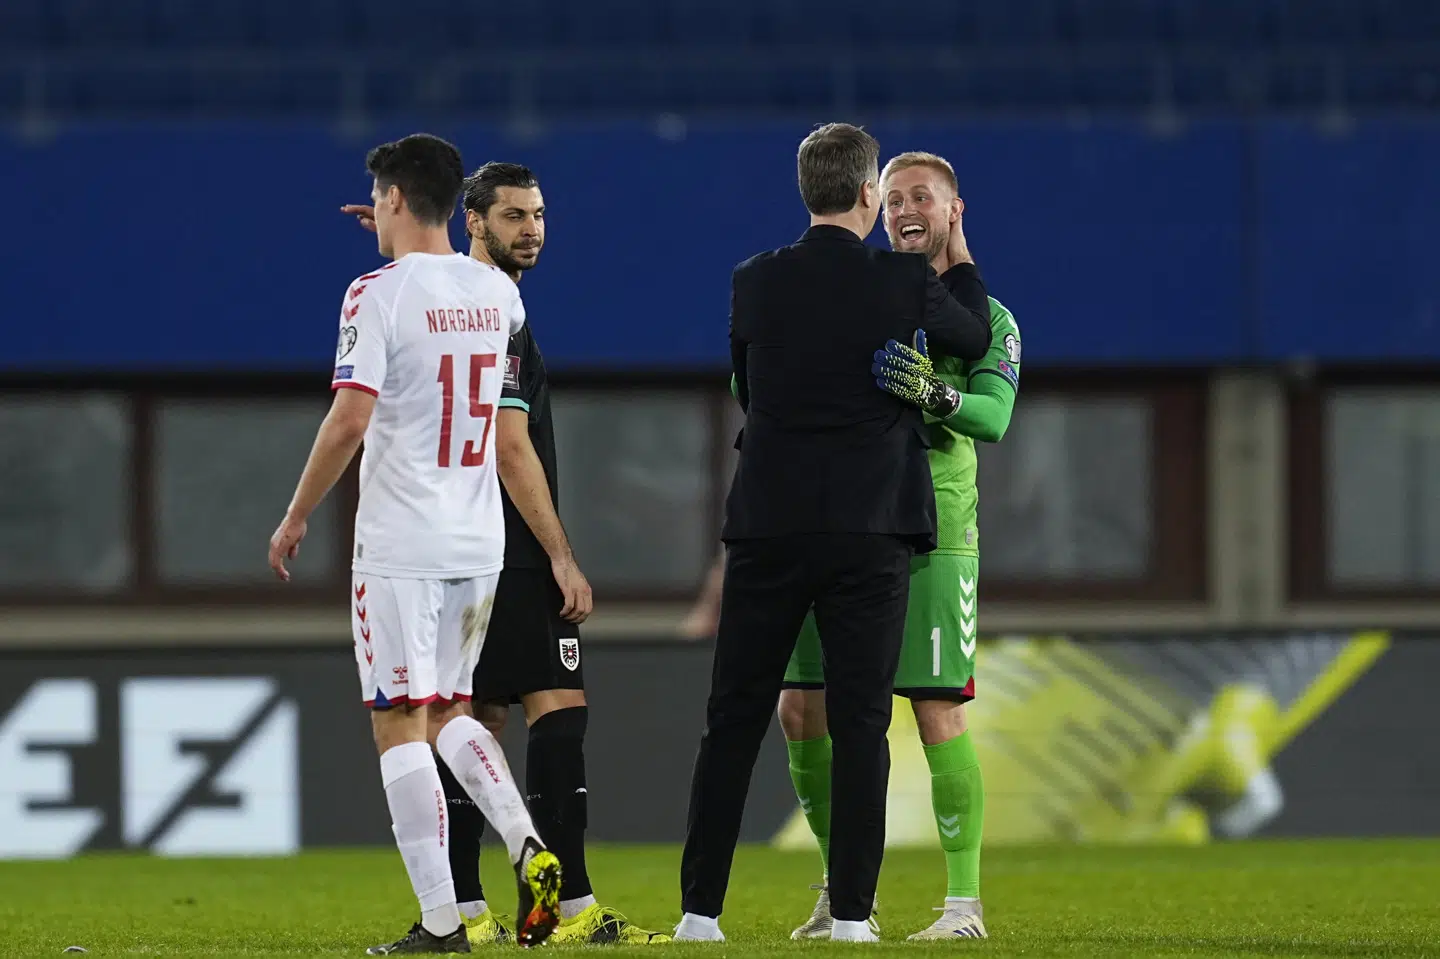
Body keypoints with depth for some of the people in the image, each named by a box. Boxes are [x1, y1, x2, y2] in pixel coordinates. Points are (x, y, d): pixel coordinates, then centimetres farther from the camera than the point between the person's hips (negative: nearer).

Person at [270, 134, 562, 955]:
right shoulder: (496, 293, 8)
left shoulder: (379, 295, -12)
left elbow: (350, 420, -18)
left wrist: (297, 517, -6)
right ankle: (529, 848, -2)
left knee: (401, 727, -2)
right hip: (481, 542, 6)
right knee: (449, 712, 20)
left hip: (402, 547, -6)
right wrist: (406, 244, 41)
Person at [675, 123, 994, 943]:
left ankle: (701, 908, 6)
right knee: (860, 724, 2)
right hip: (870, 532, -2)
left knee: (736, 720, 8)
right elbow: (975, 340, 14)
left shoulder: (756, 283, 0)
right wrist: (958, 258, 31)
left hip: (769, 527, 2)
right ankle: (851, 914, -2)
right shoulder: (903, 283, -6)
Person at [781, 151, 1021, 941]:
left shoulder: (986, 320, 5)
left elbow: (993, 417, -13)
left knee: (939, 714, -9)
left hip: (931, 539, -4)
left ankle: (964, 902, -4)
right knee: (803, 711, 1)